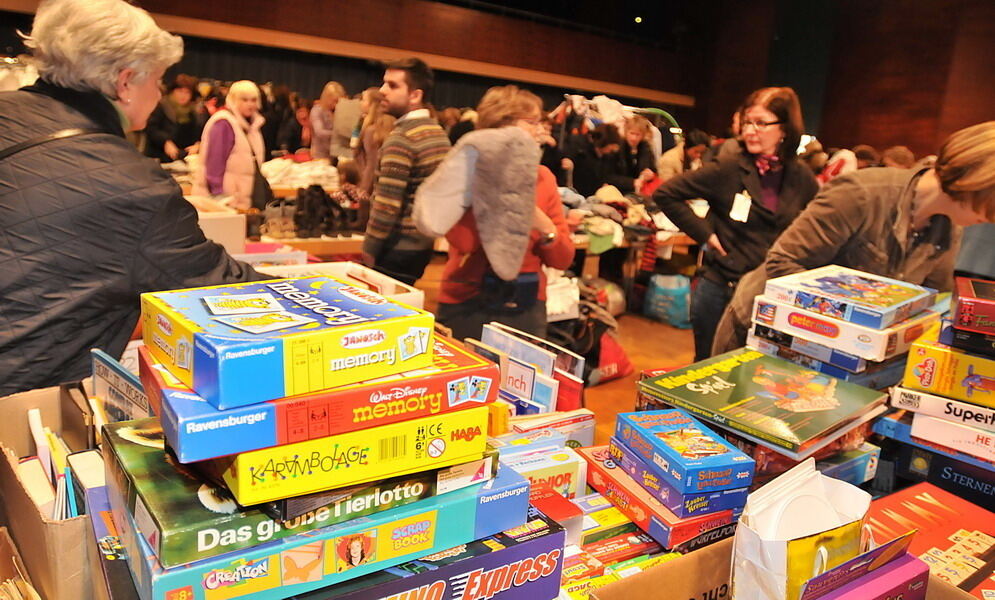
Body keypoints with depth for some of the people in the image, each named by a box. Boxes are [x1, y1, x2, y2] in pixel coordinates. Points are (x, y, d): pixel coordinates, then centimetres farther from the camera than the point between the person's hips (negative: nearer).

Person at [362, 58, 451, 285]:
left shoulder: (401, 138, -18)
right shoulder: (438, 132, 10)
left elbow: (387, 205, -22)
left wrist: (369, 252, -13)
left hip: (397, 248, -9)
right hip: (424, 245, 9)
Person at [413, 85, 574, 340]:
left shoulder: (543, 177, 5)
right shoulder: (471, 172, -7)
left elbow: (563, 259, 5)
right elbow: (463, 242, -25)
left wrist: (545, 227, -14)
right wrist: (491, 186, -22)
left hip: (528, 309, 4)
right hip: (468, 307, -4)